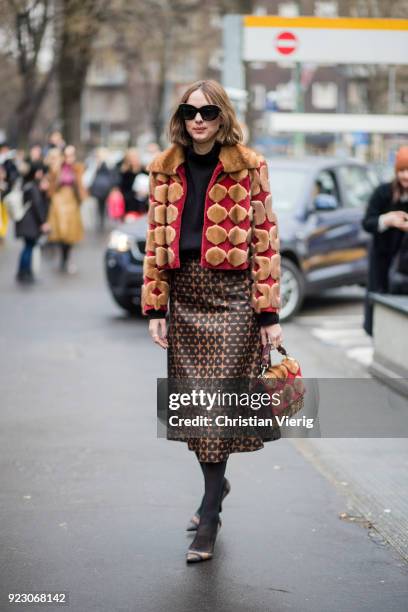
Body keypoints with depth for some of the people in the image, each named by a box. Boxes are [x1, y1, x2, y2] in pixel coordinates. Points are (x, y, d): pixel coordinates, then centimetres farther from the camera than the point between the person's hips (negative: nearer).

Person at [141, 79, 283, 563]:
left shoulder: (248, 167, -1)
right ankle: (216, 484, 32)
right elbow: (156, 240, 9)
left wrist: (268, 313, -8)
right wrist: (154, 307, 3)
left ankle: (209, 518, -2)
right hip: (184, 294, 4)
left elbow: (264, 238, -3)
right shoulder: (165, 169, 9)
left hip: (232, 293, -4)